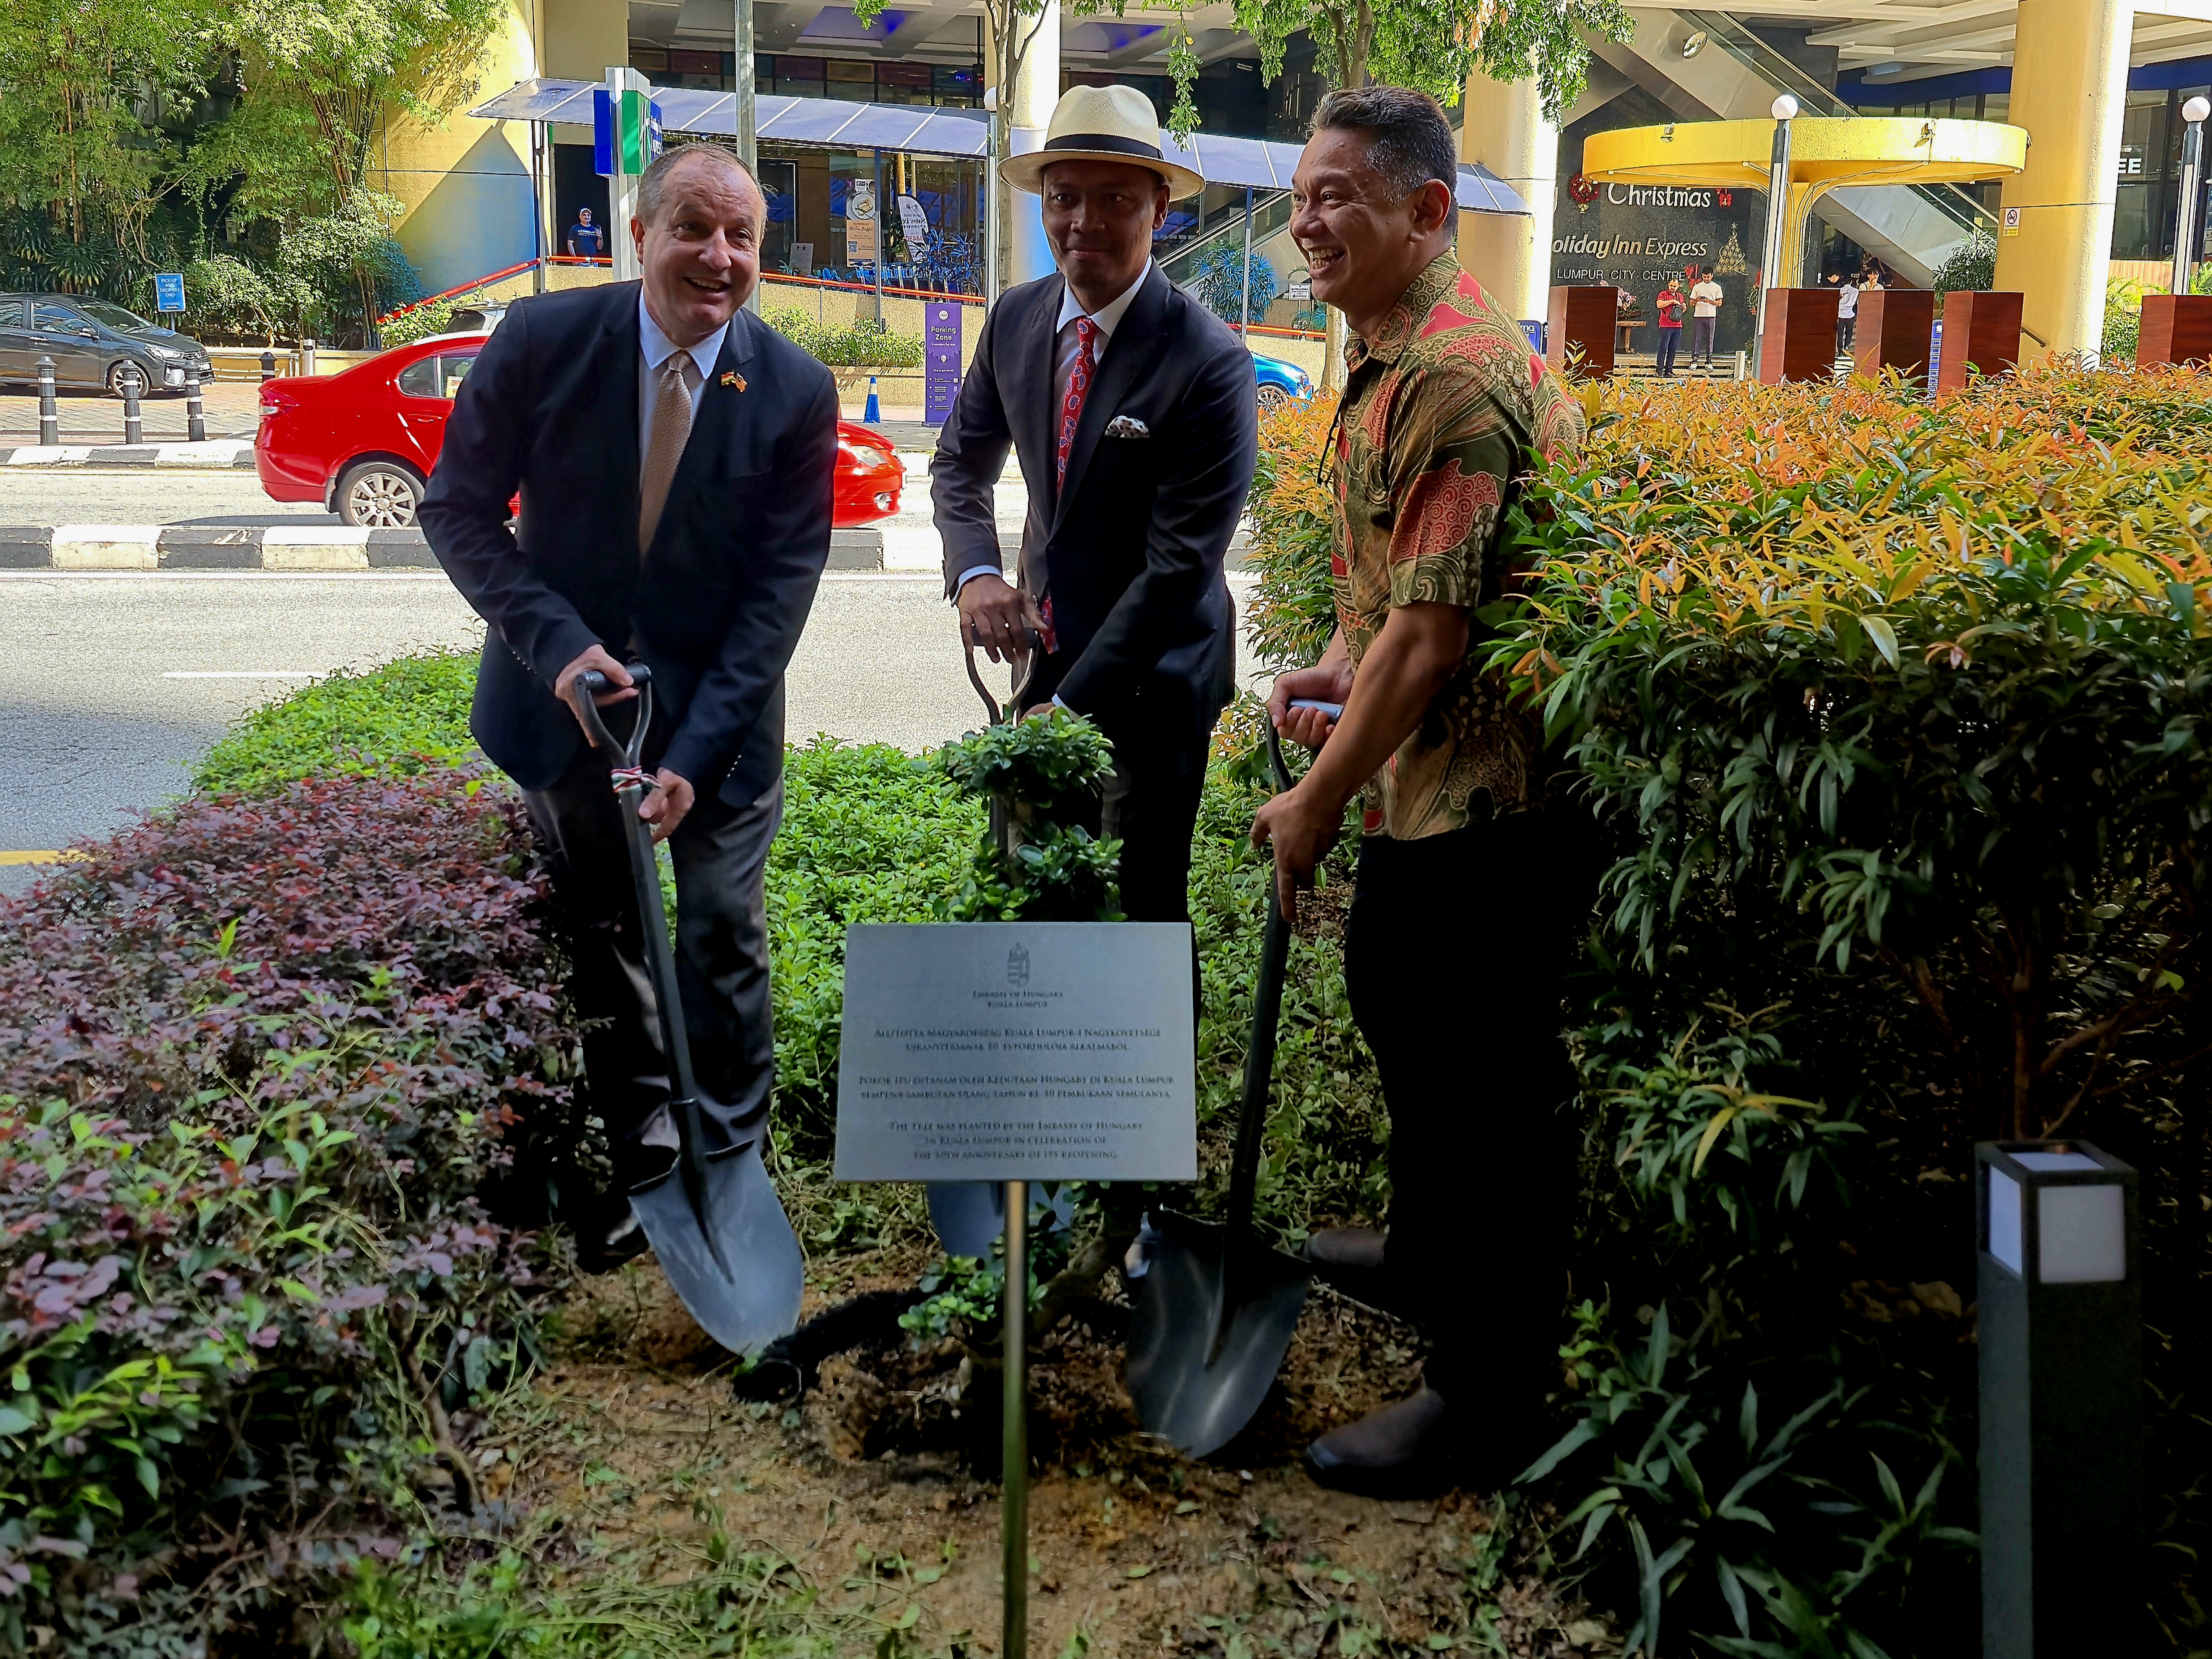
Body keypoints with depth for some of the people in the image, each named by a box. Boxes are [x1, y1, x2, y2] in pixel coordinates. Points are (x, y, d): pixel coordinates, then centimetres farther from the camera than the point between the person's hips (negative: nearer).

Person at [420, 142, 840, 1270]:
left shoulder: (796, 393, -12)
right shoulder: (542, 342, -12)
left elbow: (781, 585, -12)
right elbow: (457, 508, -6)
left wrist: (696, 751, -20)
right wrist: (556, 643, -20)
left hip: (715, 710, -1)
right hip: (563, 697, 1)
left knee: (720, 943, 5)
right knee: (595, 943, 14)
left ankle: (729, 1166, 24)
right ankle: (638, 1151, 33)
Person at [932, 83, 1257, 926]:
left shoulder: (1210, 364, -20)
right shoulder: (1015, 318, 0)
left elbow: (1180, 562, -21)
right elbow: (960, 462, 12)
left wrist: (1070, 705, -21)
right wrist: (975, 573, -9)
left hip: (1153, 674, -5)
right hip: (1045, 643, 6)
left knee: (1144, 906, 1)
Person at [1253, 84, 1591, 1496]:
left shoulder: (1459, 381, -23)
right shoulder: (1390, 358, 12)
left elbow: (1433, 634, -25)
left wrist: (1320, 797, -16)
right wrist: (1340, 667, 9)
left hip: (1491, 801, -11)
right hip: (1426, 784, 11)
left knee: (1488, 1087, -1)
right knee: (1399, 1004, 26)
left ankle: (1490, 1401, 14)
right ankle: (1428, 1253, 49)